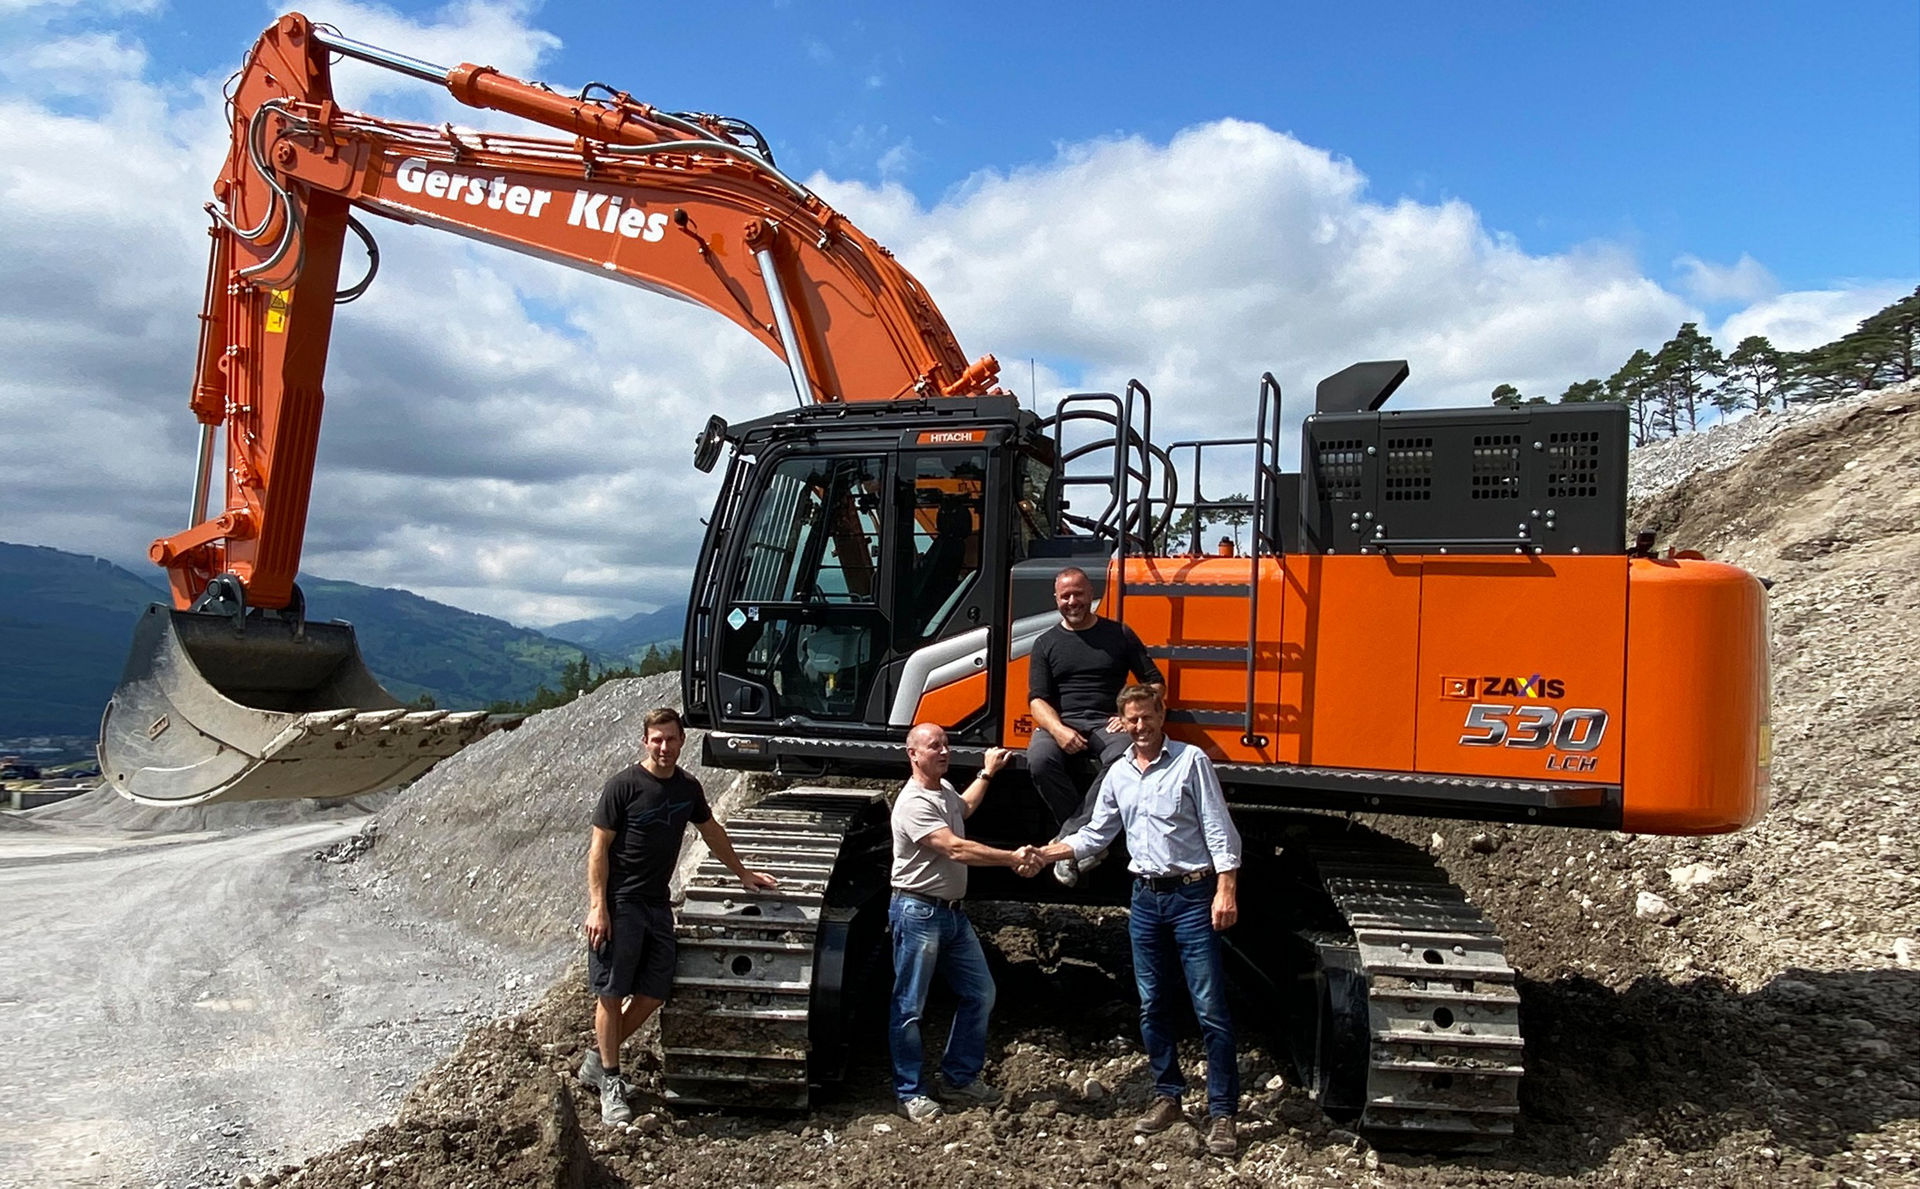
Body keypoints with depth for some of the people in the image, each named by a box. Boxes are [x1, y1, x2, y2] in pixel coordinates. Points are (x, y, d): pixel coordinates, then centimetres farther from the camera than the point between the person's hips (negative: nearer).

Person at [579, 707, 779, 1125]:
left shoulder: (688, 789, 8)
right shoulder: (623, 786, -10)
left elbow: (712, 832, 24)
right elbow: (599, 847, -10)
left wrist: (743, 873, 30)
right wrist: (597, 906, -16)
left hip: (657, 904, 6)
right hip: (618, 904, -6)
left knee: (654, 993, 7)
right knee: (611, 993, -1)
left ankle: (598, 1060, 24)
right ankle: (609, 1082, 11)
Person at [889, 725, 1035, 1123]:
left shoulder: (945, 790, 11)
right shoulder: (913, 803, -20)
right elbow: (955, 849, -28)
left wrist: (986, 773, 37)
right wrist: (1013, 858, -26)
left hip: (953, 911, 10)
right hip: (918, 913, -10)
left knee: (980, 993, 13)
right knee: (910, 1007, 1)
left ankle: (958, 1079, 25)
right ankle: (910, 1093, 13)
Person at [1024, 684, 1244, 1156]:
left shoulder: (1191, 761, -6)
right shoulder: (1118, 774, 11)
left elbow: (1219, 830, -9)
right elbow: (1095, 834, 17)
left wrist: (1225, 891, -17)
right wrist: (1045, 854, 6)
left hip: (1192, 895, -5)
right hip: (1146, 897, 6)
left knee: (1209, 1008, -5)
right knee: (1152, 1006, 11)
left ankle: (1222, 1112, 2)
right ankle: (1167, 1095, 25)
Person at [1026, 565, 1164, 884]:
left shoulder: (1119, 635, 14)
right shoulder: (1046, 643, 15)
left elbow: (1155, 682, 14)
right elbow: (1037, 699, 6)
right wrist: (1058, 730, -15)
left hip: (1107, 724, -1)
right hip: (1060, 724, 1)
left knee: (1126, 755, -36)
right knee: (1039, 759, -34)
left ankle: (1069, 836, -29)